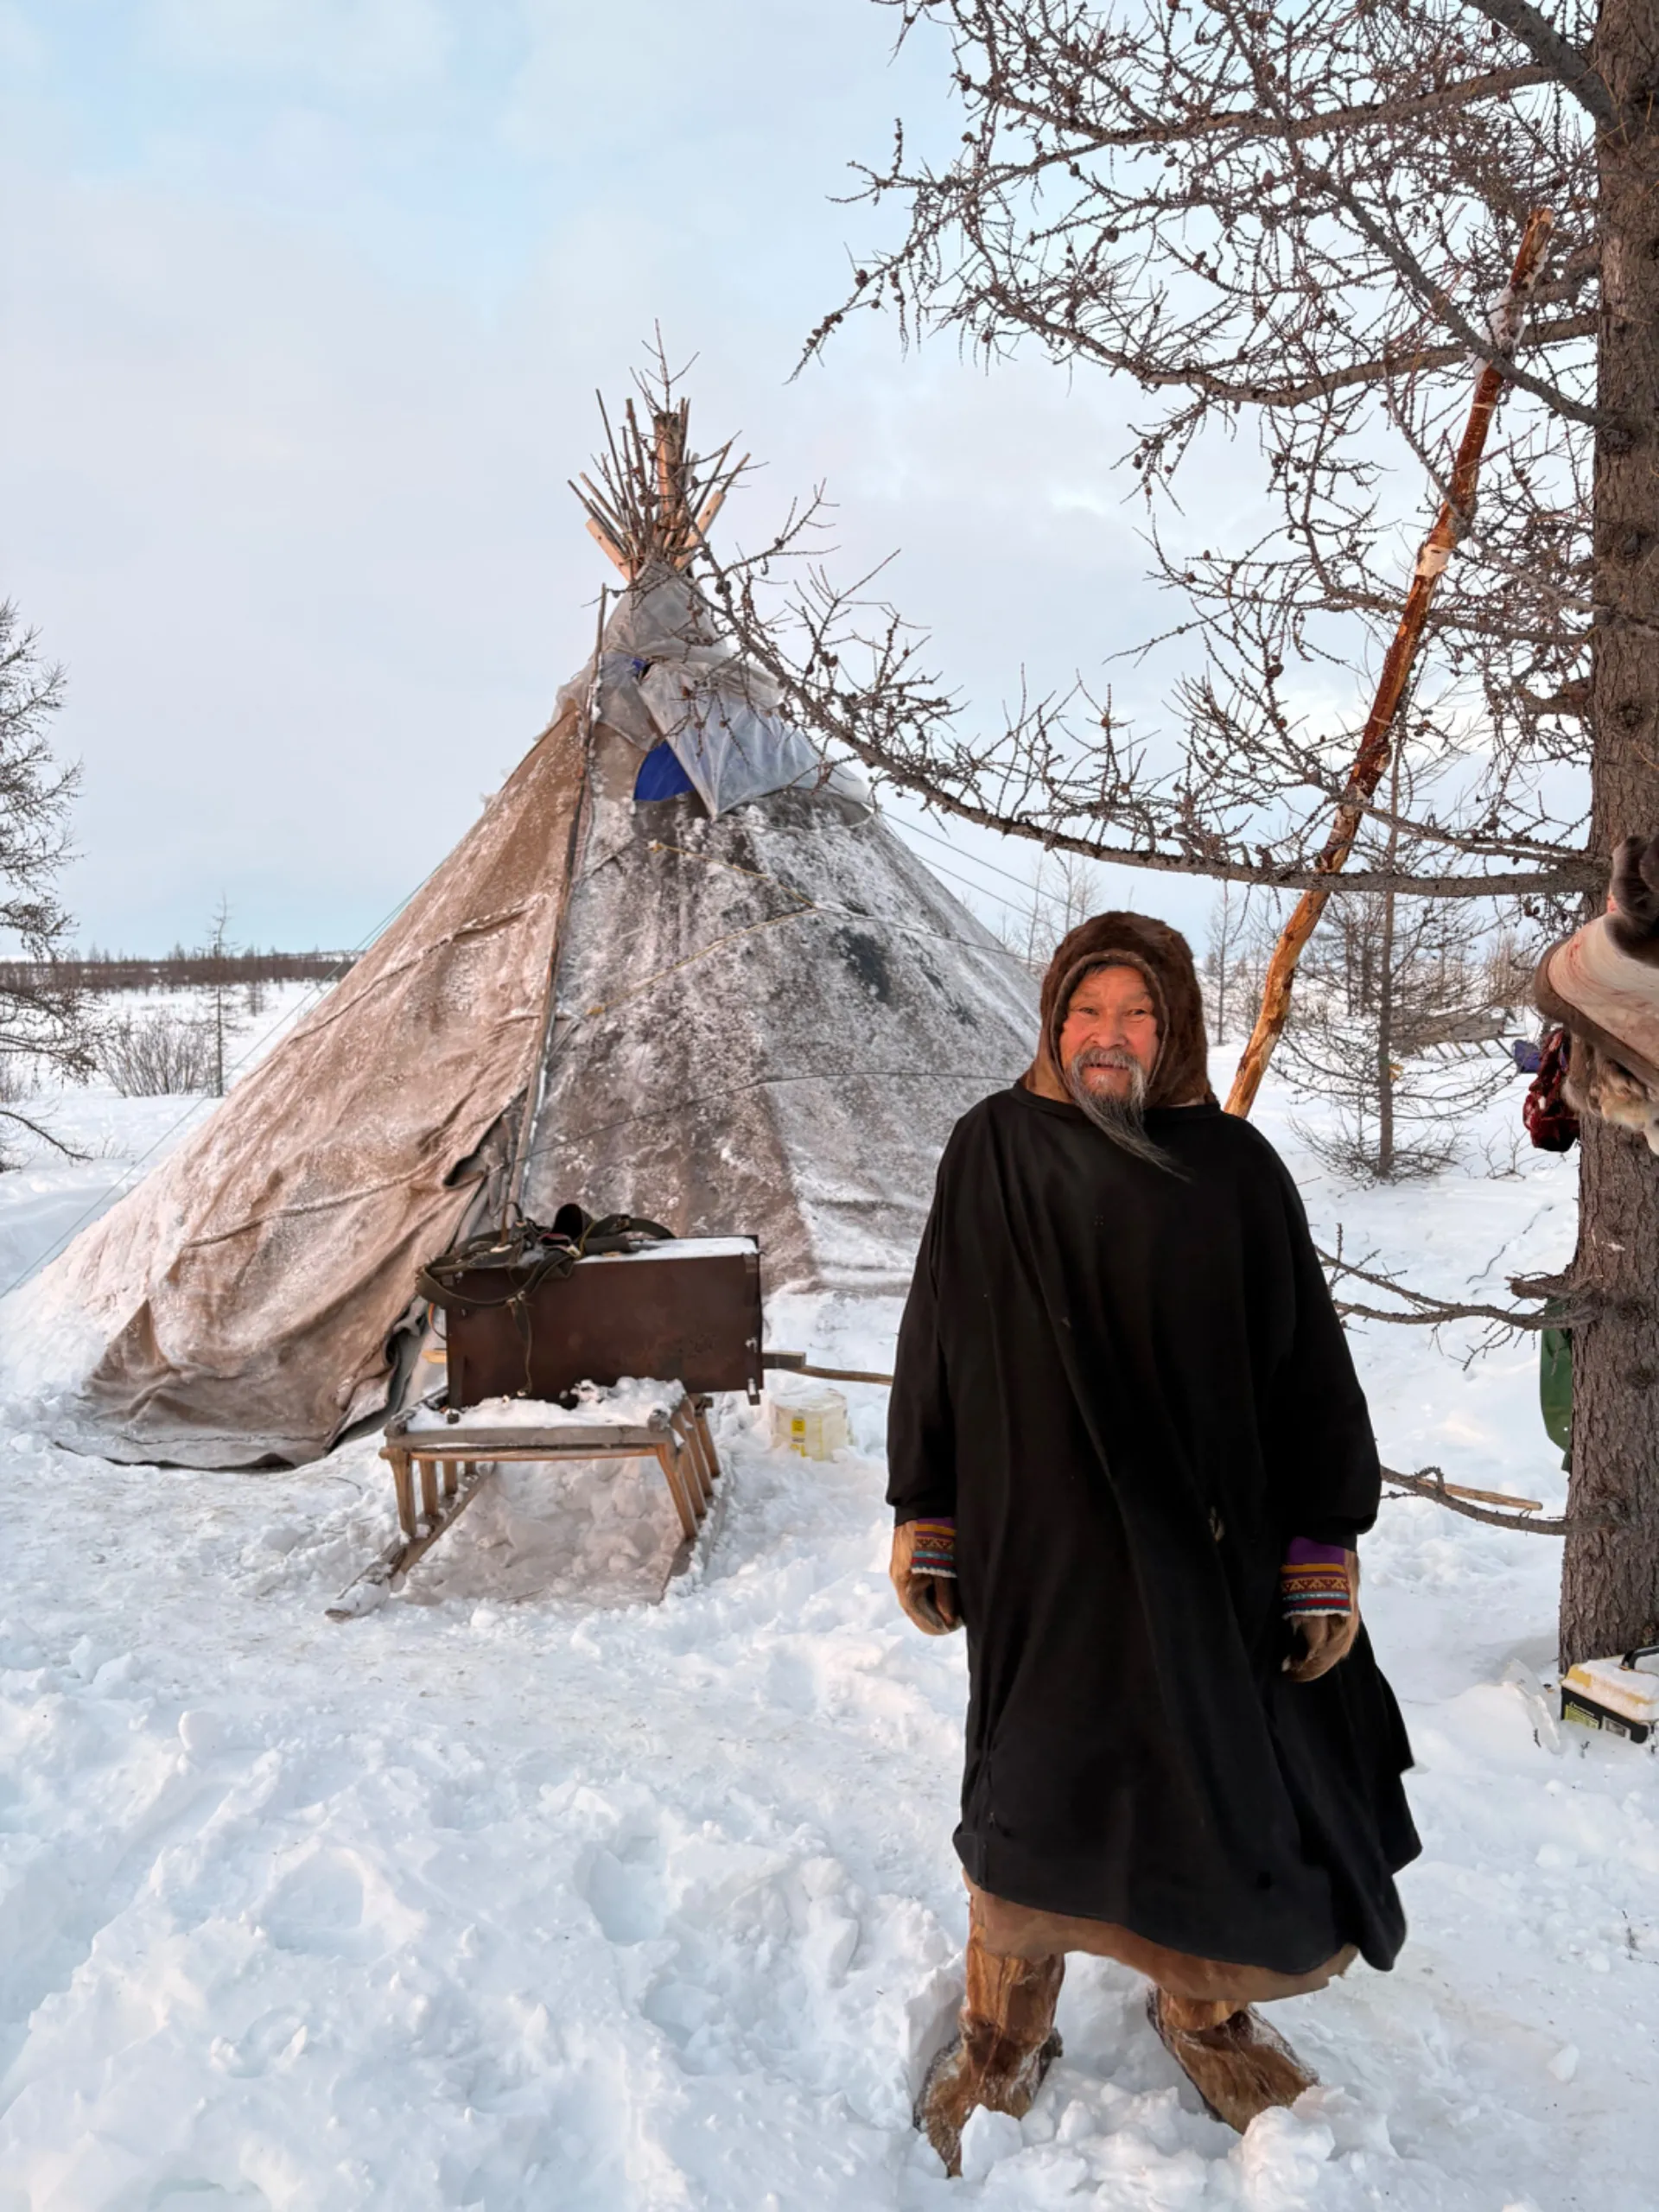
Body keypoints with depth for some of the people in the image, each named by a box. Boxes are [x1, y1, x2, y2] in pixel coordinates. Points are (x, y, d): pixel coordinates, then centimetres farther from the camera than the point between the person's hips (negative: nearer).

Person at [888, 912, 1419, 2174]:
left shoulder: (1236, 1170, 0)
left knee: (1219, 1776, 10)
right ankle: (1004, 2036, 26)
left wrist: (1326, 1551, -1)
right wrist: (925, 1521, 1)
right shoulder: (994, 1151, -1)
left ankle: (1204, 2005, 38)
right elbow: (937, 1340, 2)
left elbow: (1306, 1367, 2)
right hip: (1043, 1539, -1)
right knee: (1040, 1786, 2)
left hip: (1210, 1541, 2)